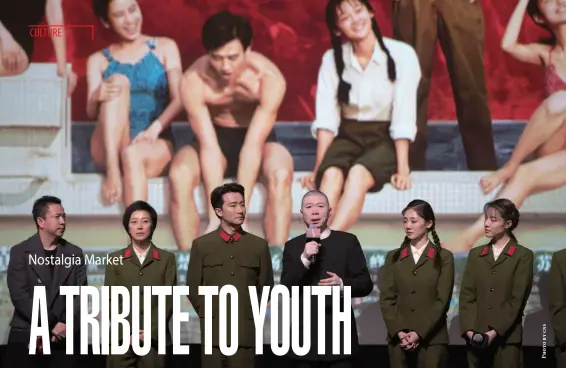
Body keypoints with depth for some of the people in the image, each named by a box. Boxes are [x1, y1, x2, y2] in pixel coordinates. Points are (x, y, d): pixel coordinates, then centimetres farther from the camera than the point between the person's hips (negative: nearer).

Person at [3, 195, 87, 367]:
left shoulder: (75, 253, 10)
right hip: (25, 336, -2)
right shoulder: (20, 252, 1)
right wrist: (51, 326, -14)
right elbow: (19, 295, -8)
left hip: (64, 337, 2)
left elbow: (79, 294, 2)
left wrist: (64, 325, -13)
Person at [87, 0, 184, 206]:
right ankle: (112, 171, -37)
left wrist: (155, 128, -18)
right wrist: (97, 98, -23)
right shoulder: (98, 61, 15)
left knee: (133, 154, -37)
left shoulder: (165, 48, 13)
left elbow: (179, 100, 2)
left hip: (154, 145, -1)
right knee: (118, 81, -22)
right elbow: (91, 112, 2)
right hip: (110, 150, 1)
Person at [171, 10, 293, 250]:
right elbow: (209, 146, -29)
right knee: (180, 174, -31)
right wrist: (216, 216, -36)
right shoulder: (193, 81, -27)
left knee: (281, 174, -35)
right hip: (216, 137, 1)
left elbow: (253, 144, -32)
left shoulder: (269, 78, -28)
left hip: (259, 139, -1)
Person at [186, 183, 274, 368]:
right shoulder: (201, 245, 5)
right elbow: (193, 287, 9)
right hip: (213, 331, 0)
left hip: (245, 331, 0)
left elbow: (266, 287, 13)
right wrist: (208, 315, 10)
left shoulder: (259, 245, 7)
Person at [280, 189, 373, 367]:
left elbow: (366, 284, 4)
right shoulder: (293, 246, 9)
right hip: (306, 335, 1)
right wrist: (304, 259, -16)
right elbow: (286, 289, -1)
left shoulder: (348, 241, 5)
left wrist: (342, 284, -16)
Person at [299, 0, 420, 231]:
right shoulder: (332, 59, 1)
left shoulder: (401, 55, -10)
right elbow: (326, 118, -5)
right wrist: (318, 167, -15)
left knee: (358, 173, -34)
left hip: (385, 139, -3)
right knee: (332, 173, -31)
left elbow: (403, 119, -13)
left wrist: (402, 168, -20)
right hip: (348, 136, 3)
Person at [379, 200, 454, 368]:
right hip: (399, 339, 2)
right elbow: (386, 299, 5)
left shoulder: (444, 258, 4)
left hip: (432, 339, -2)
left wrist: (419, 333, -12)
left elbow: (442, 300, -3)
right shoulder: (393, 257, 12)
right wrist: (399, 332, -9)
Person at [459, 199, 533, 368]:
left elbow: (517, 299, -6)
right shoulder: (475, 254, 14)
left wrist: (495, 331, -13)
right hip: (476, 338, 4)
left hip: (507, 338, -4)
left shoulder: (523, 256, 2)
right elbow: (466, 295, 7)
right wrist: (469, 329, -7)